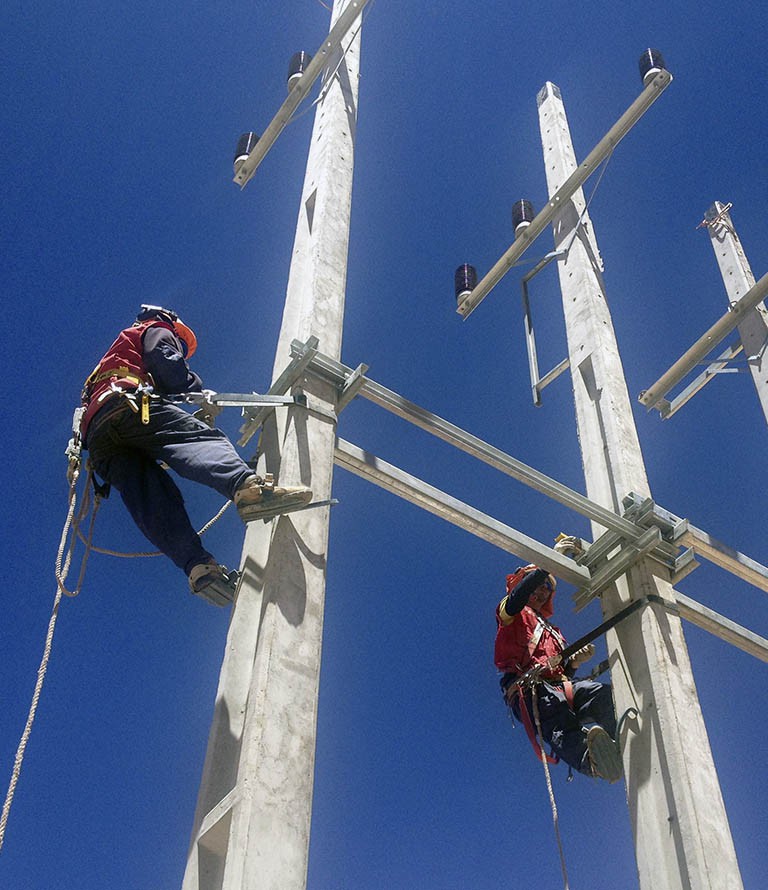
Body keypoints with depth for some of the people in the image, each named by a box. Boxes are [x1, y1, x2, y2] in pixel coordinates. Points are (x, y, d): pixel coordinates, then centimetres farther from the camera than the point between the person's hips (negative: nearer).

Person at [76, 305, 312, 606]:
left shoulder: (124, 345, 49)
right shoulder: (158, 331, 26)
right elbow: (166, 364, 3)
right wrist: (201, 392, 14)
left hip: (97, 440, 7)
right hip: (130, 405, -7)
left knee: (153, 502, -14)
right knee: (200, 439, -26)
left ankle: (198, 565, -37)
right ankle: (247, 486, -59)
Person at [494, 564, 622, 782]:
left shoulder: (553, 631, 41)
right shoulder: (512, 614, 22)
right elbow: (519, 594, -4)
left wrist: (575, 661, 10)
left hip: (560, 684, 6)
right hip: (528, 687, -6)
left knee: (603, 692, -27)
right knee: (561, 724, -38)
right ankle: (590, 758, -69)